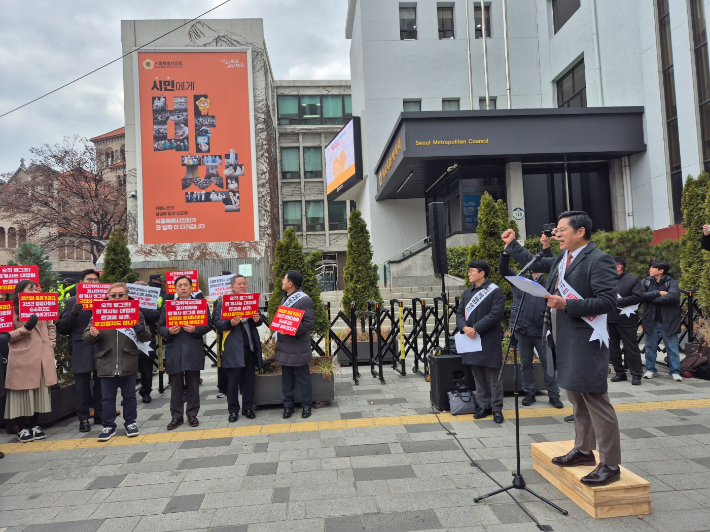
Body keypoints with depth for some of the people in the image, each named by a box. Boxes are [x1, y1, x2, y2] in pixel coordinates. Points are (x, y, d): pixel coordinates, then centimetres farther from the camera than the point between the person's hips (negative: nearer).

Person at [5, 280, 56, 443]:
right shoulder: (13, 310, -4)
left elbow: (51, 326, 21)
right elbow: (7, 335, -7)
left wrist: (51, 343, 9)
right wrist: (26, 328, -19)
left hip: (42, 358, 5)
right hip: (22, 358, -5)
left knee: (40, 392, 9)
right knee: (23, 392, 1)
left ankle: (34, 425, 21)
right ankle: (22, 428, 12)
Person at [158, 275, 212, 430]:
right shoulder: (167, 306, 11)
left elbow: (208, 324, 0)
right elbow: (160, 327, 7)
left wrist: (195, 329, -16)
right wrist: (169, 331, -14)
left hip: (193, 351, -1)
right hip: (174, 352, 1)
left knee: (193, 385, 6)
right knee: (176, 386, 7)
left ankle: (192, 414, 18)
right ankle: (177, 416, 17)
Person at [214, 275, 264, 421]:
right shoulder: (223, 302, -2)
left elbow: (258, 321, 14)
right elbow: (217, 324, -8)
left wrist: (258, 319, -9)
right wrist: (230, 323, -26)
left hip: (251, 346, 4)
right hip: (233, 348, -4)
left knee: (249, 380, 11)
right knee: (233, 380, 3)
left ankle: (248, 408, 22)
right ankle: (233, 410, 15)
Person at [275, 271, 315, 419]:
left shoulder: (304, 300, -13)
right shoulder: (285, 298, 14)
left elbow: (309, 322, -19)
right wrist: (279, 327, 11)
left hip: (298, 348, -8)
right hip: (284, 347, 8)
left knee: (303, 379, 5)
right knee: (286, 379, 14)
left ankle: (306, 405, 17)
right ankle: (288, 405, 24)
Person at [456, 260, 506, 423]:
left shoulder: (495, 291, -6)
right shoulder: (467, 292, 15)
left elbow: (495, 315, -16)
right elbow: (459, 313, 11)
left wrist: (476, 329, -19)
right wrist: (464, 327, -9)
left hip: (489, 341, -6)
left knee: (493, 377, 2)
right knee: (478, 377, 13)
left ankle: (497, 409, 12)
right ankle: (484, 406, 24)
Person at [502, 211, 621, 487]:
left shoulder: (599, 260, -13)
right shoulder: (562, 258, 12)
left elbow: (608, 301, -20)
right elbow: (536, 263, 29)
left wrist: (567, 305, -25)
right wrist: (512, 245, 32)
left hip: (585, 341, -9)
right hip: (564, 340, 9)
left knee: (596, 401, -4)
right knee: (577, 399, 19)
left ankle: (610, 465, 6)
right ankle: (583, 449, 34)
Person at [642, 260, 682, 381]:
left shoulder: (671, 282, -3)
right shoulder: (646, 282, 7)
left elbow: (673, 296, -21)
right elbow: (641, 295, -9)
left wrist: (654, 299, -14)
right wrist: (658, 293, -17)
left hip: (668, 321, -3)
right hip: (651, 321, 3)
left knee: (672, 348, 4)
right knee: (650, 347, 10)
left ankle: (675, 371, 14)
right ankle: (650, 369, 22)